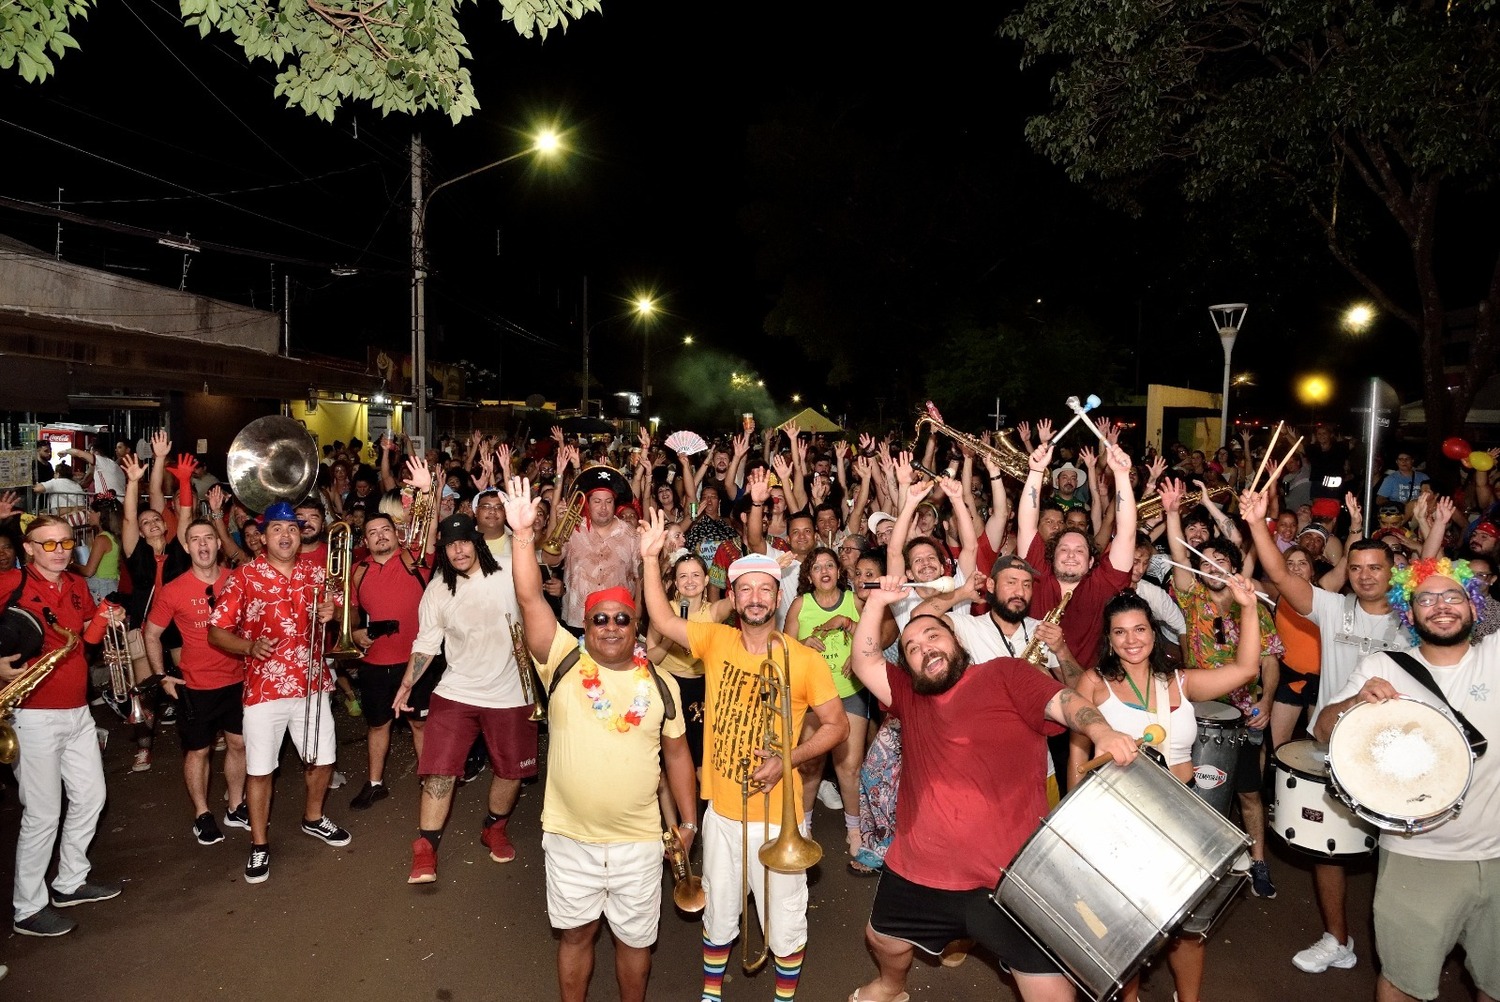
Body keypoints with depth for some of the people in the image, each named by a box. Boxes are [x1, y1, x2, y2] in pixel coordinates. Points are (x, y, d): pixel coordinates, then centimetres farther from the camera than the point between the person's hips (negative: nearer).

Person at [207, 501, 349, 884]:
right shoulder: (245, 576, -7)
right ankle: (259, 845, 22)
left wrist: (330, 615, -7)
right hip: (264, 689, -3)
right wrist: (250, 646, -23)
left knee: (323, 759, 14)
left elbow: (340, 615, 17)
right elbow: (216, 632, -5)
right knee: (259, 769, 5)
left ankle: (313, 818, 40)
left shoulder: (316, 573, 4)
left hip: (312, 684, 4)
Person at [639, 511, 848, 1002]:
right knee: (718, 914, 22)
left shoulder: (805, 660, -13)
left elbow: (836, 725, -7)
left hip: (777, 814, -3)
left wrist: (787, 760, -19)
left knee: (785, 920, 13)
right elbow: (662, 619, -8)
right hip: (721, 810, 3)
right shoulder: (716, 641, -3)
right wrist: (650, 559, -18)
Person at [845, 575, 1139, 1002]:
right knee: (882, 937, 25)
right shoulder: (910, 696, 11)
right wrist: (877, 602, 1)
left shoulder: (1004, 674, -4)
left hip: (1010, 873, -5)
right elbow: (864, 662, 6)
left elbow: (1065, 702, -15)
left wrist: (1103, 734, -35)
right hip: (921, 869, 5)